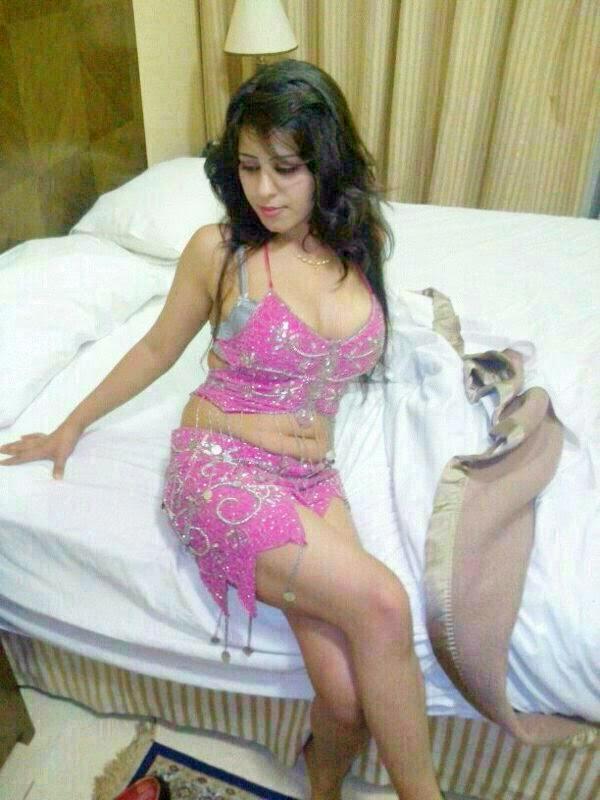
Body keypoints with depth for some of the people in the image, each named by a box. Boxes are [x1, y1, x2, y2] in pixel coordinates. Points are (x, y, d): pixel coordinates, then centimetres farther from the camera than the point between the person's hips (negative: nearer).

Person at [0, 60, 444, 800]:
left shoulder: (362, 242, 5)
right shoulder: (218, 249, -6)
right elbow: (157, 350, 8)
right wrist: (71, 427, 16)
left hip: (311, 475, 4)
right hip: (220, 465, -3)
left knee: (348, 696, -14)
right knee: (381, 605, -23)